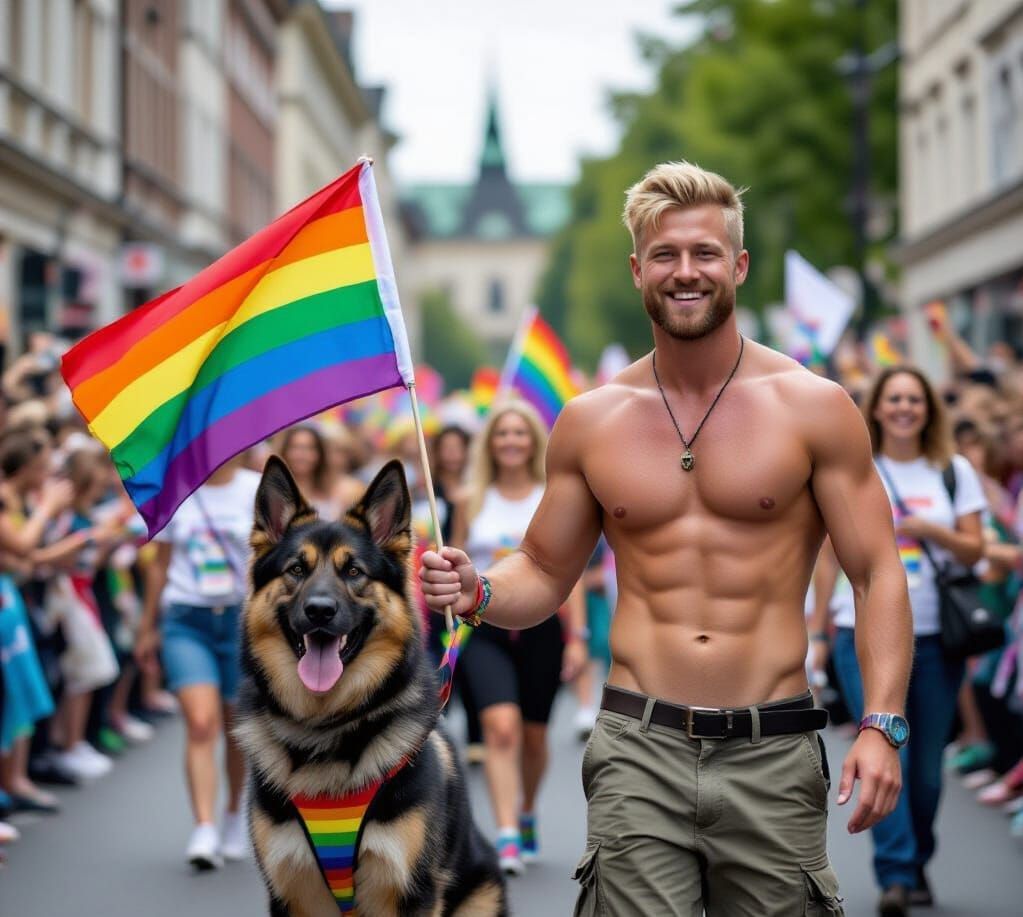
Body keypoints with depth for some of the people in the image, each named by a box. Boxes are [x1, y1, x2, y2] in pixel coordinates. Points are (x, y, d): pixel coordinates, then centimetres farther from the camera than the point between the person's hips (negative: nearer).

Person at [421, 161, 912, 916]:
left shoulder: (812, 407, 1)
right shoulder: (591, 421, 8)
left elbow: (877, 573, 0)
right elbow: (545, 571, 16)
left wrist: (882, 724, -11)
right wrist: (479, 593, -6)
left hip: (771, 754, -1)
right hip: (640, 748, 1)